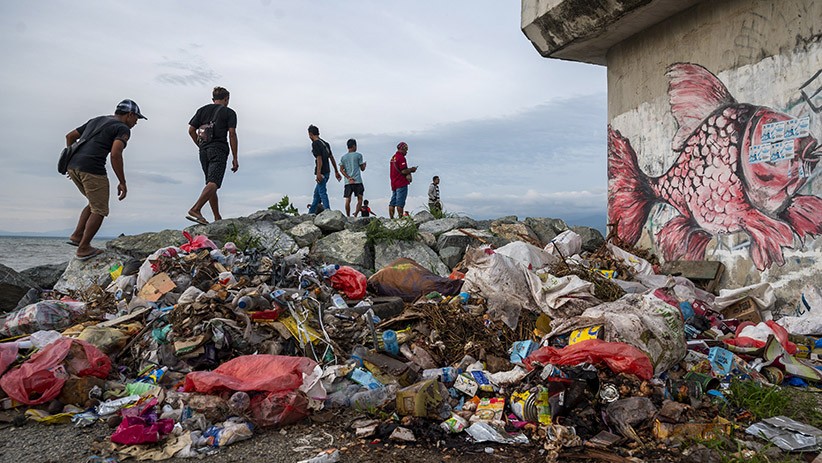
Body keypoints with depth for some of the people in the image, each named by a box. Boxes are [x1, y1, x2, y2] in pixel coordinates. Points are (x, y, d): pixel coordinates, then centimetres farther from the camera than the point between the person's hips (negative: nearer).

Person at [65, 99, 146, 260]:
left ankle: (76, 236, 19)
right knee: (99, 210, 4)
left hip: (72, 166, 8)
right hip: (92, 168, -8)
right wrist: (122, 182, -10)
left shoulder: (96, 120, 26)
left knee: (95, 203, 25)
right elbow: (115, 155, -14)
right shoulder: (123, 129, 0)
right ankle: (83, 249, 7)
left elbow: (70, 136, 27)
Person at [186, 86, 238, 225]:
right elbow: (232, 134, -3)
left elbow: (191, 131, 10)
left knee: (211, 183, 11)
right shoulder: (229, 112, 6)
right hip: (219, 150, -6)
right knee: (213, 183, -15)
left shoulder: (202, 110, 18)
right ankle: (195, 209, -33)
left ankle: (218, 218, 12)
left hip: (204, 151, 6)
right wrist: (235, 158, -3)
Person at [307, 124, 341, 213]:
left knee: (322, 193, -6)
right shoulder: (325, 143, 14)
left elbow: (319, 159, -19)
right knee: (316, 193, 15)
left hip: (321, 173, -9)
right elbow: (332, 158, 16)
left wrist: (318, 173, -22)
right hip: (327, 171, 9)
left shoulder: (315, 144, -11)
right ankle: (311, 212, 22)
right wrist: (336, 172, 20)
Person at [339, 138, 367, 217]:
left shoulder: (343, 157, 11)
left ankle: (348, 217, 1)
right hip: (358, 181, -3)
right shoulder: (358, 155, 1)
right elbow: (362, 169, 4)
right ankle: (355, 215, -11)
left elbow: (341, 169, 2)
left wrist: (348, 178, -3)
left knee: (348, 200, 3)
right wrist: (364, 164, 25)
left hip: (347, 182, 3)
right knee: (360, 199, 2)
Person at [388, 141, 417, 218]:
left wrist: (409, 170, 15)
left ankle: (391, 218, 7)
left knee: (392, 203, 6)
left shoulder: (393, 157, 17)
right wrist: (411, 169, -2)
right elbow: (404, 171, -18)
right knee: (400, 203, -8)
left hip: (393, 183, 9)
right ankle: (401, 217, -8)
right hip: (401, 183, -9)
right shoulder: (401, 157, -12)